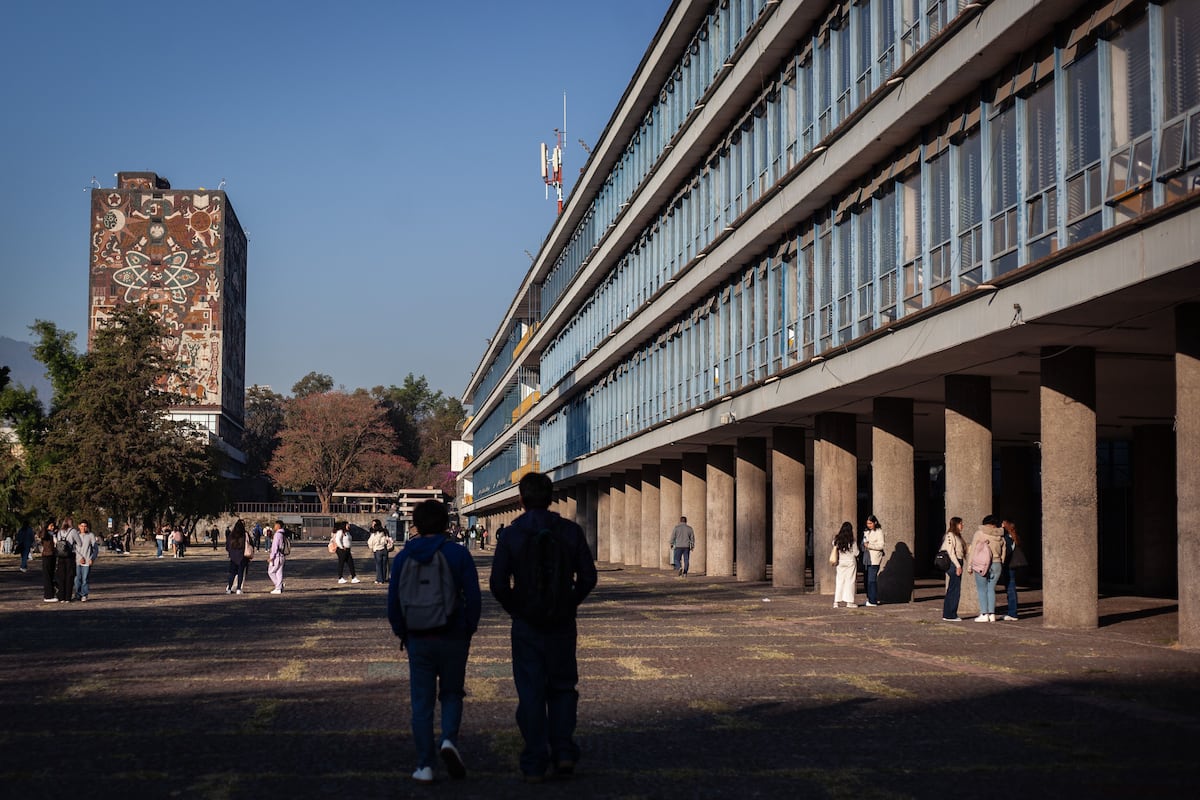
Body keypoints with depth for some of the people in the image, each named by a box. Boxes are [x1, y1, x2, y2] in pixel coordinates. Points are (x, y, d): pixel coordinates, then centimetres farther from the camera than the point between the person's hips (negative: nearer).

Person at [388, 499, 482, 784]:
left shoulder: (403, 558, 2)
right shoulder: (458, 554, -4)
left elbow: (393, 602, 4)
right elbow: (473, 598, -5)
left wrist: (402, 633, 16)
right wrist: (468, 632, 7)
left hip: (418, 640, 1)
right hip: (453, 639, -1)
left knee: (422, 701, 7)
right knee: (452, 693, 15)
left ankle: (425, 765, 4)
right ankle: (449, 740, -10)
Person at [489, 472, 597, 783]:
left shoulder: (510, 535, -7)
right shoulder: (571, 531, -3)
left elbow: (498, 583, -10)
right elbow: (588, 577, -4)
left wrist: (515, 609, 6)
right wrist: (569, 604, 9)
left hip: (526, 626, -1)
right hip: (562, 625, 1)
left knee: (530, 692, 5)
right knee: (562, 687, 16)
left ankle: (534, 763, 6)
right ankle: (564, 750, 4)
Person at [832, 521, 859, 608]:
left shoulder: (837, 539, -1)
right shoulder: (851, 541, -10)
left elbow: (834, 548, 8)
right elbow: (856, 553, -6)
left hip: (840, 562, 3)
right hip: (851, 562, -3)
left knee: (839, 581, 7)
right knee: (850, 581, 3)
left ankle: (836, 601, 5)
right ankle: (849, 601, 3)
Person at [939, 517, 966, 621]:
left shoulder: (958, 536, 20)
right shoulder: (950, 535, -9)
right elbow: (951, 552, -15)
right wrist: (957, 566, -18)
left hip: (958, 563, 10)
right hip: (953, 564, -10)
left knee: (956, 590, 10)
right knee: (953, 590, -9)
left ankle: (950, 614, 15)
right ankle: (949, 615, -6)